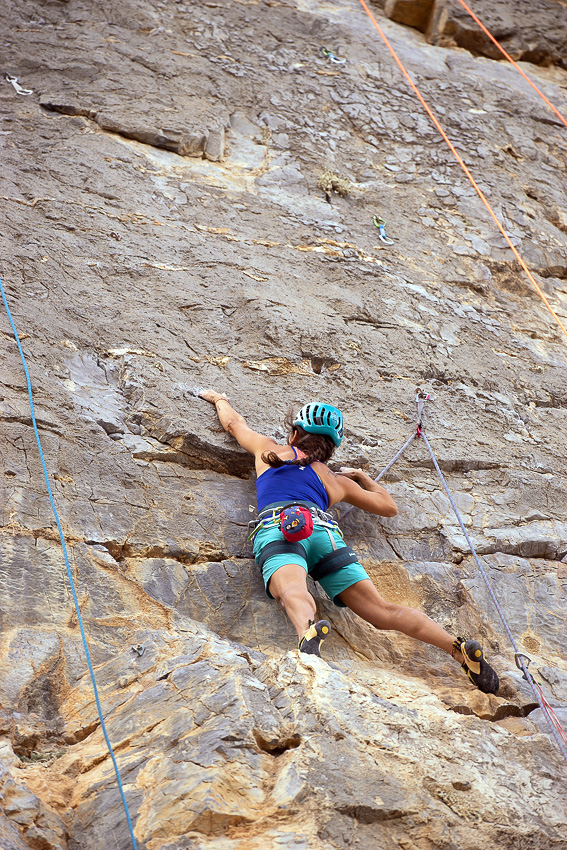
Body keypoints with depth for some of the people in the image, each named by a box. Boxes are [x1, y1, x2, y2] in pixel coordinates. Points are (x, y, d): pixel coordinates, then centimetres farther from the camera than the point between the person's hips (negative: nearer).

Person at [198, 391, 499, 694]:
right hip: (325, 532, 2)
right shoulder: (339, 482, 34)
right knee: (382, 610, -6)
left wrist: (220, 399, 71)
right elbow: (389, 506, 44)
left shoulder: (271, 450, 32)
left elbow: (234, 422, 50)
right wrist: (362, 477, 61)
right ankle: (458, 646, -24)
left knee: (293, 592, -33)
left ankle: (308, 631, -66)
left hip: (277, 528, -2)